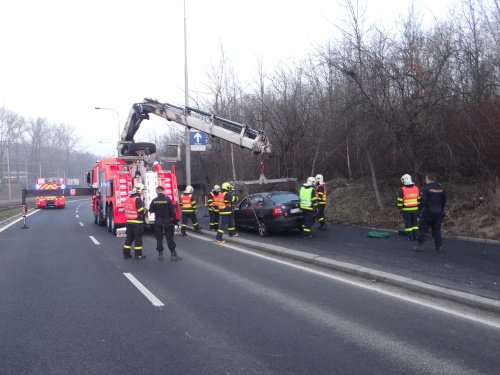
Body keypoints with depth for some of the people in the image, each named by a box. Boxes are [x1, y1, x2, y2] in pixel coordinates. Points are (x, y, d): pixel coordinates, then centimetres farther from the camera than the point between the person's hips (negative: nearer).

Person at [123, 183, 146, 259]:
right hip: (137, 222, -7)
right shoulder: (138, 199, -15)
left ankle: (126, 253, 15)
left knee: (129, 237, 13)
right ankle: (138, 254, 5)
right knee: (138, 238, 1)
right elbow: (141, 211, -20)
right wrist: (145, 210, 2)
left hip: (129, 221, 7)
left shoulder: (128, 199, 10)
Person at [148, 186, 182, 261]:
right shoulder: (167, 199, -10)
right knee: (169, 238, 1)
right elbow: (172, 211, -10)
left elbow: (151, 210, 3)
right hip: (167, 221, -1)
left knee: (159, 238, 10)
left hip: (158, 222, 2)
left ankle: (160, 254, 10)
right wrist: (174, 220, 0)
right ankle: (173, 254, -2)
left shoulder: (154, 201, -5)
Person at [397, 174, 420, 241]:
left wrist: (400, 208, 0)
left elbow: (400, 200, -10)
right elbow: (419, 199, 9)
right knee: (415, 222, 16)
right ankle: (415, 235, 18)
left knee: (408, 223, 4)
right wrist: (419, 207, 17)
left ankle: (410, 237, 6)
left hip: (406, 210, -4)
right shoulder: (416, 188, 3)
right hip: (415, 209, 4)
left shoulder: (402, 189, -12)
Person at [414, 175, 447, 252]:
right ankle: (438, 246, 14)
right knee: (437, 229, 12)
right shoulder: (441, 188, 9)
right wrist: (441, 209, 24)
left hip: (428, 211, -6)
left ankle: (420, 245, -1)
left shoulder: (426, 188, -11)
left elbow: (423, 200, -17)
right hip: (438, 212, 6)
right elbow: (444, 201, 15)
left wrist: (422, 210, -9)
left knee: (422, 228, 1)